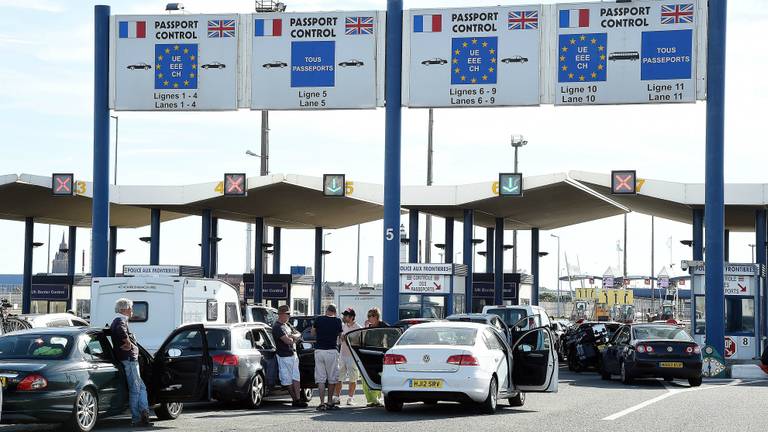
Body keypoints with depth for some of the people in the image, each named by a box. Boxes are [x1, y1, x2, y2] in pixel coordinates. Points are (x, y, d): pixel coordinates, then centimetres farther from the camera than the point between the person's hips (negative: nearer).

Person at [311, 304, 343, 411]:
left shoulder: (318, 320, 2)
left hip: (318, 351, 1)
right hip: (331, 351, -1)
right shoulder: (337, 321, -1)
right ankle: (330, 403, 16)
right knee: (332, 379, 12)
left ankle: (322, 403, -5)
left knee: (320, 379, 3)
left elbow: (313, 333, 17)